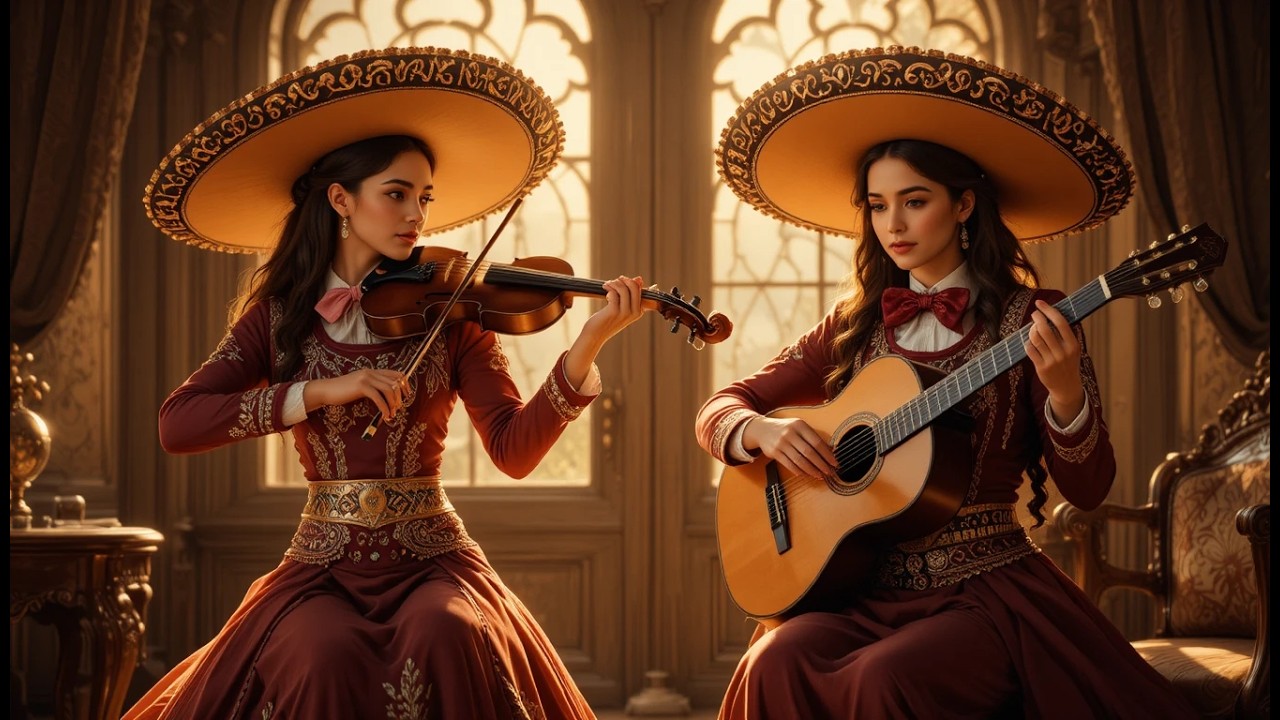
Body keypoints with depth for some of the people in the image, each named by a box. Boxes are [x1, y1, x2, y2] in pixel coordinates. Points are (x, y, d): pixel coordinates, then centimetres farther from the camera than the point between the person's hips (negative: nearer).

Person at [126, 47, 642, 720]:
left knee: (445, 637, -32)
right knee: (327, 655, -31)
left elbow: (514, 449, -9)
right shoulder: (280, 316, 4)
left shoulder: (450, 314, 3)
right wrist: (321, 391, -17)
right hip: (323, 567, 0)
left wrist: (587, 346, -23)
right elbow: (176, 425, -9)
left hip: (433, 561, 0)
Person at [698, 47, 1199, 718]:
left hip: (986, 589, -3)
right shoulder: (853, 328, 10)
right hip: (863, 588, 3)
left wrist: (1064, 390, -23)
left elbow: (1088, 488, -4)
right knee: (778, 666, -28)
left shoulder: (1027, 321, 0)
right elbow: (719, 409, 15)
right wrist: (764, 430, -8)